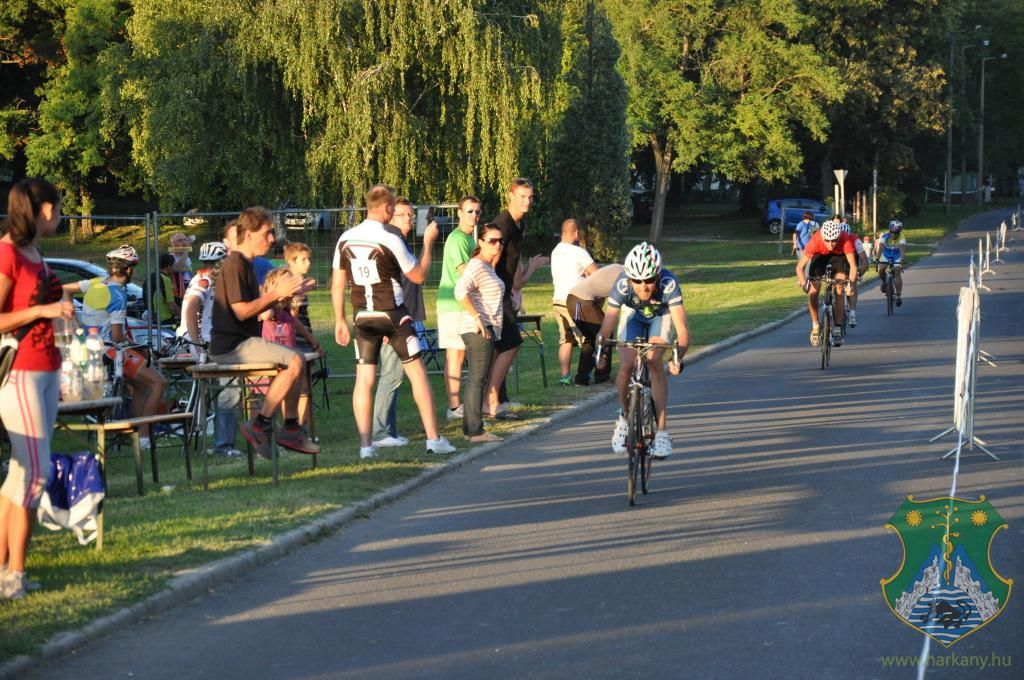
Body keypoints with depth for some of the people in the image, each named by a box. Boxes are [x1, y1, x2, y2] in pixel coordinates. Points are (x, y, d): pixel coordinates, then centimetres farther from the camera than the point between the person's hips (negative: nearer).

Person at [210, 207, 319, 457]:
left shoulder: (245, 264, 19)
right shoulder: (234, 265, -14)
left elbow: (255, 309, 20)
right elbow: (241, 311, -21)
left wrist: (285, 293, 13)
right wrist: (276, 294, -15)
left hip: (242, 341, 11)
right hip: (231, 346, -11)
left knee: (295, 360, 13)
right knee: (294, 361, -19)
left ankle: (291, 428, 10)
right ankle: (260, 425, -16)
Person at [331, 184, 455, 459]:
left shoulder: (345, 240, 1)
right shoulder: (391, 240, -13)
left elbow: (337, 284, 5)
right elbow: (418, 276, -3)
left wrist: (340, 321, 13)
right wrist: (428, 242, 7)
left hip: (362, 317, 4)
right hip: (392, 314, -4)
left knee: (364, 378, 5)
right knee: (417, 372, 5)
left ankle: (365, 444, 0)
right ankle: (433, 438, 5)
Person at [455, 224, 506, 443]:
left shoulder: (488, 266, 18)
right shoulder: (477, 265, -14)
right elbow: (461, 291, -28)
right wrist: (476, 317, -25)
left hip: (487, 330, 11)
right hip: (479, 330, -11)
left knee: (476, 379, 12)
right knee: (477, 379, -11)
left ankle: (470, 428, 17)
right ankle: (476, 431, -13)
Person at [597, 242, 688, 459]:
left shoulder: (668, 284, -40)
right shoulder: (622, 285, -37)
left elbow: (682, 328, -44)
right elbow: (609, 321, -36)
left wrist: (678, 358, -56)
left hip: (661, 315, -1)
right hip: (633, 314, 1)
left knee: (654, 361, -22)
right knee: (626, 365, -16)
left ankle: (661, 431, -17)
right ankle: (624, 417, 11)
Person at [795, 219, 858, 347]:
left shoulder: (846, 240, -39)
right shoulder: (815, 241, -38)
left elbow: (853, 266, -40)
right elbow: (800, 267, -36)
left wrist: (851, 282, -58)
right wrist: (803, 283, -53)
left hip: (839, 256, 0)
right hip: (820, 255, 0)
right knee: (812, 292, -10)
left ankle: (838, 329, -12)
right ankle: (815, 326, 10)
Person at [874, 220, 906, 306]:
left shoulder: (901, 237, -29)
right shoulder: (885, 236, -29)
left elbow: (902, 248, -42)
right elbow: (880, 247, -39)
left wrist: (902, 259, -58)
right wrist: (877, 258, -54)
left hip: (897, 255, -1)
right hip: (886, 254, 1)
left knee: (897, 273, -15)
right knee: (881, 270, -18)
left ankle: (899, 296, -11)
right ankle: (884, 282, 16)